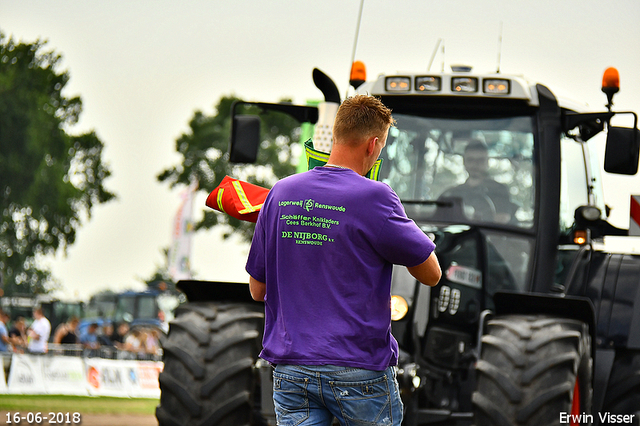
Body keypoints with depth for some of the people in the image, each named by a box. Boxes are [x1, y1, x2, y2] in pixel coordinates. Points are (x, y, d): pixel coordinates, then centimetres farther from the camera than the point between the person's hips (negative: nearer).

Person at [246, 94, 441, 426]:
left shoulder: (280, 193, 5)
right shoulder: (374, 198, -11)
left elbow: (257, 290, 11)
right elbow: (431, 274, -2)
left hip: (290, 370, 4)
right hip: (360, 368, -4)